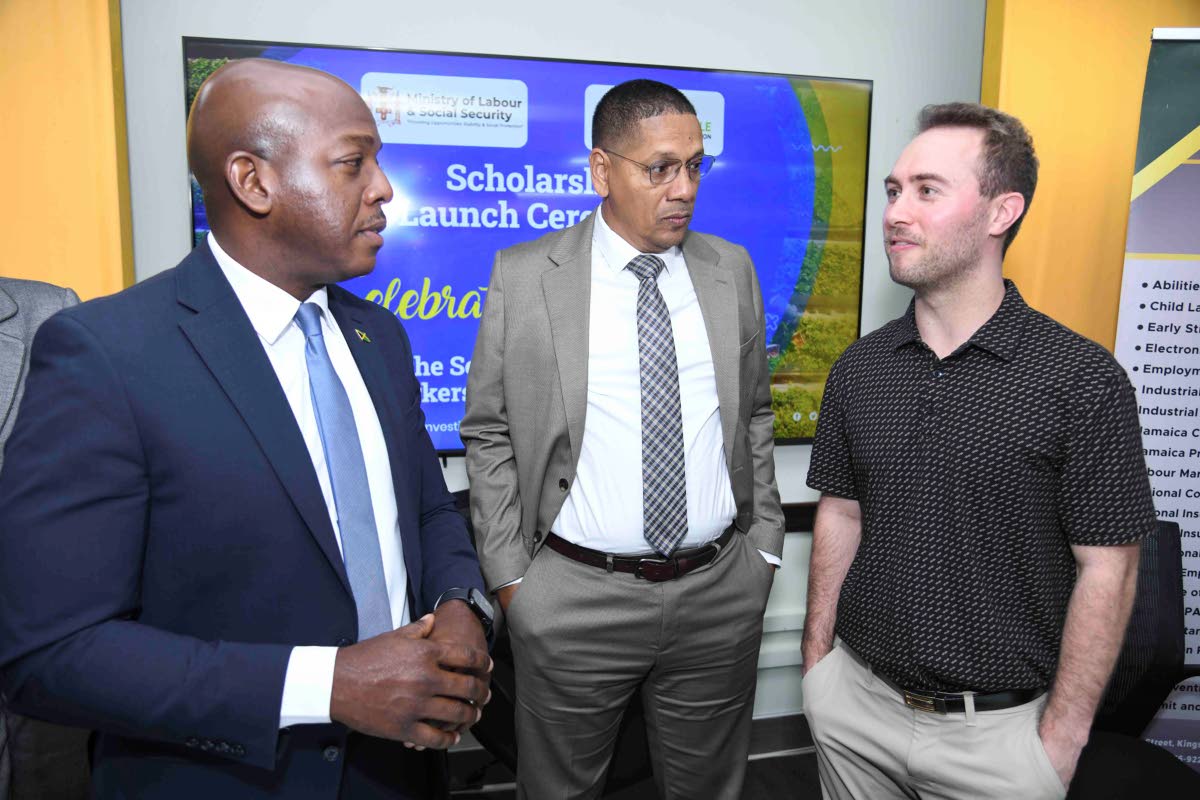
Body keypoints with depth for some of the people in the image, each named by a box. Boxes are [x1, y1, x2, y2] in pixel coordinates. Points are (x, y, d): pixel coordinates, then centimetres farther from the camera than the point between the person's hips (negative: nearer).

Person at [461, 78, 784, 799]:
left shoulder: (733, 271, 3)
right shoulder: (524, 276, -6)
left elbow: (754, 415, 11)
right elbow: (490, 435, -2)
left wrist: (765, 546, 9)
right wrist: (509, 577, -4)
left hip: (721, 591, 3)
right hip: (574, 598, -2)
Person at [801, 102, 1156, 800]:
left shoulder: (1084, 380, -13)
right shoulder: (858, 368, -1)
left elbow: (1106, 570, -11)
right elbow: (840, 515, 5)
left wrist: (1060, 742, -10)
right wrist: (817, 660, 4)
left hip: (999, 728, -3)